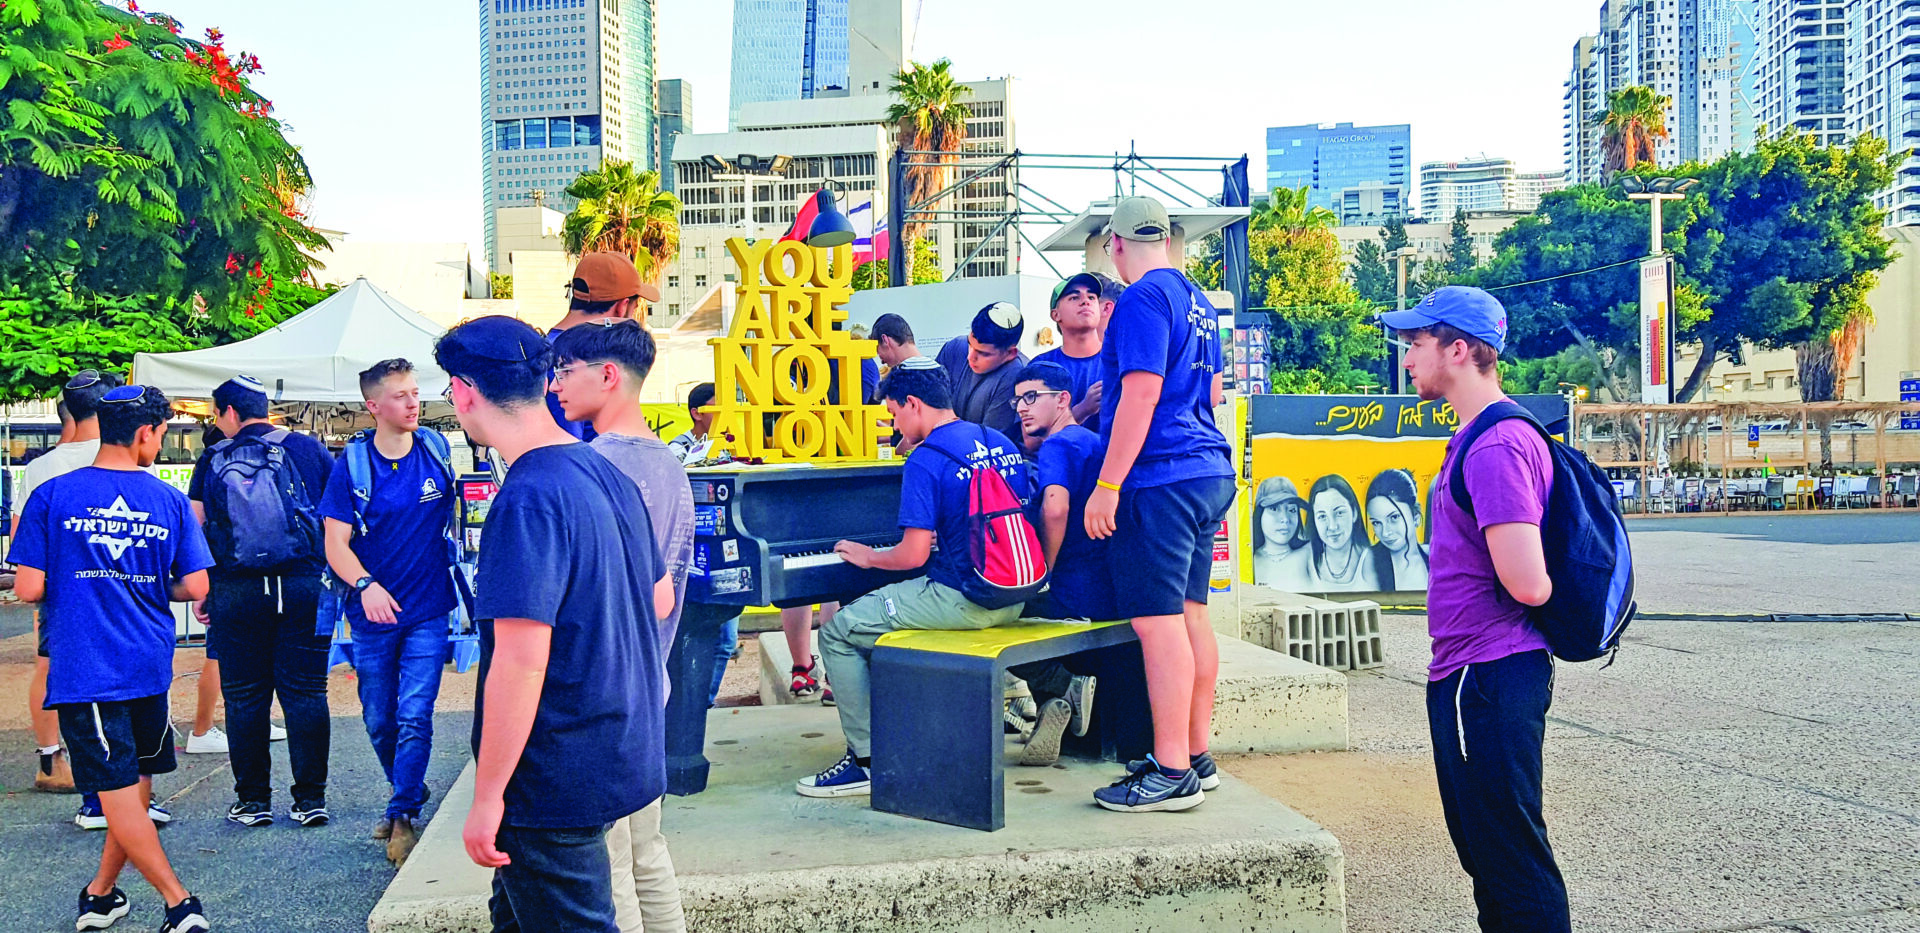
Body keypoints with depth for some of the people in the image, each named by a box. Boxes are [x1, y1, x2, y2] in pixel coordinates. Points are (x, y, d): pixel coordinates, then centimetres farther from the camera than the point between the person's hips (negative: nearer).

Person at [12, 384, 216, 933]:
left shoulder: (51, 496, -5)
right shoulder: (169, 501, 0)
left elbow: (29, 588, -7)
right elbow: (195, 587, 0)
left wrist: (77, 584, 14)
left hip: (85, 670, -2)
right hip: (150, 665, 3)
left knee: (118, 790, 1)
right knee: (136, 780, 18)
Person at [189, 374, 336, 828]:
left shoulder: (213, 459, 5)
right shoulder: (307, 448, 5)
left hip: (236, 592, 0)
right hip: (304, 586, 0)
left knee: (244, 697, 9)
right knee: (306, 693, 4)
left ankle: (253, 800, 14)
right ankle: (310, 799, 6)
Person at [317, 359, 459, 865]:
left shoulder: (438, 450, -2)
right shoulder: (351, 464, -5)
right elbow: (336, 543, -7)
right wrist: (364, 584, -23)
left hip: (428, 610, -1)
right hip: (372, 614, 1)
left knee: (414, 717, -8)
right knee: (379, 721, 12)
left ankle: (403, 816, 2)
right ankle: (407, 794, 35)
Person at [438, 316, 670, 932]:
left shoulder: (528, 498, -23)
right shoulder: (608, 474, 5)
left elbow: (520, 661, -26)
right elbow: (660, 598, 17)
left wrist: (487, 797, -19)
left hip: (556, 781, -9)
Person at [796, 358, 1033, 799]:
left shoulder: (925, 460, -15)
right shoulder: (1001, 443, 10)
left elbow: (913, 555, -17)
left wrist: (867, 556, 3)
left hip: (964, 600, -9)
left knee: (837, 632, 1)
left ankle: (868, 759, 1)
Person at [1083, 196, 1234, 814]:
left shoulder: (1143, 298, -10)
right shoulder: (1198, 302, 18)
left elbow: (1140, 394, -19)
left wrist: (1107, 485, -18)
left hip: (1160, 479, -10)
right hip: (1208, 473, 10)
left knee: (1158, 622, -8)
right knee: (1190, 614, 13)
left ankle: (1172, 775, -5)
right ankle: (1196, 756, 20)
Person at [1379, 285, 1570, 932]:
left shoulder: (1497, 447, -20)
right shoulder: (1477, 439, 14)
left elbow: (1527, 584, -25)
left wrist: (1538, 585, -6)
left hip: (1488, 678, -11)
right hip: (1473, 673, 11)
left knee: (1511, 858, -1)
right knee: (1485, 850, 20)